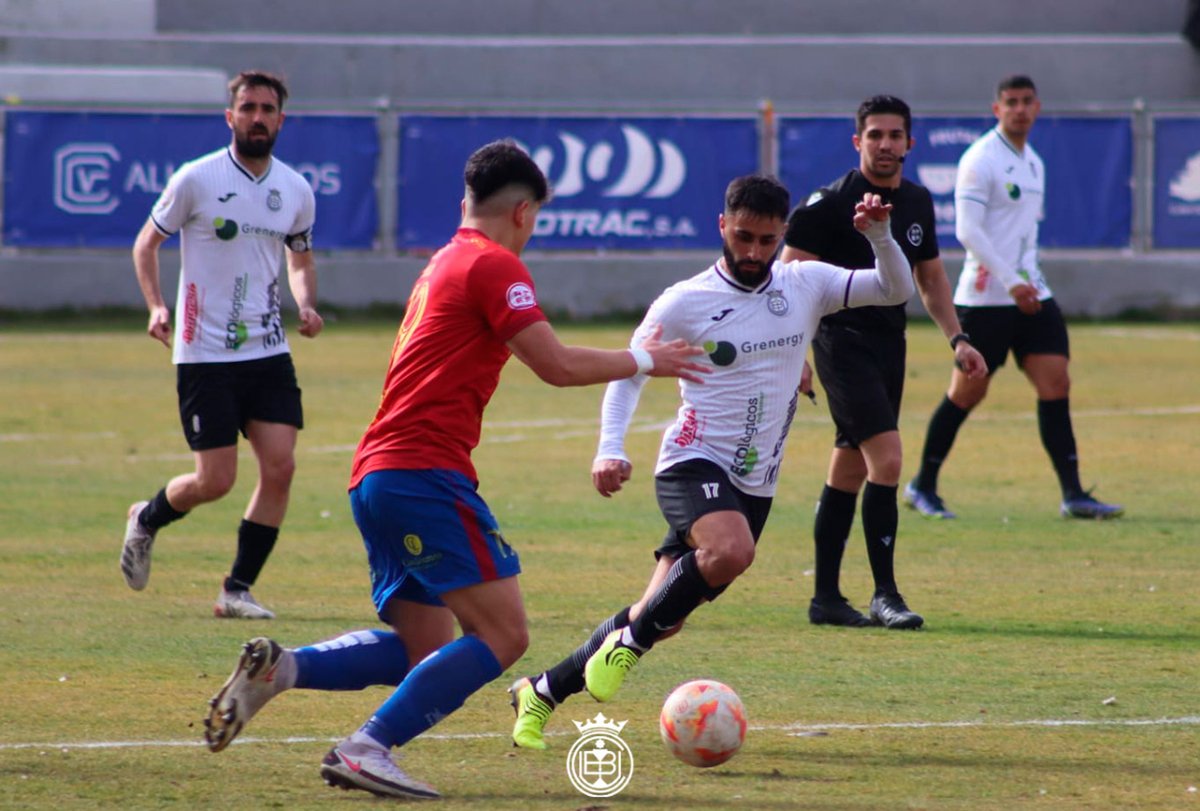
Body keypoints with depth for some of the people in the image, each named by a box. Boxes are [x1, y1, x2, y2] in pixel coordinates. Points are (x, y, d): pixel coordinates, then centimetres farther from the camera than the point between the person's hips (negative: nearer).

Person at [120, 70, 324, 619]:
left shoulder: (296, 191, 6)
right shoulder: (197, 179, -7)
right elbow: (146, 243, 3)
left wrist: (306, 305, 2)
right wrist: (156, 306, -12)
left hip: (269, 352, 4)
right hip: (205, 354, -4)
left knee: (280, 467, -8)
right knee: (215, 481, -6)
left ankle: (238, 589, 4)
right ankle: (146, 520, 27)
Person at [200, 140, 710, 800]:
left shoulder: (442, 266, 24)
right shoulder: (494, 265, -5)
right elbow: (557, 366, -7)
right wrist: (643, 360, 6)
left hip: (375, 474, 10)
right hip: (426, 473, -10)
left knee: (426, 651, 13)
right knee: (502, 633, -11)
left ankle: (279, 667, -4)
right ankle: (369, 749, -20)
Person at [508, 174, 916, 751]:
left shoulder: (806, 286, 5)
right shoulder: (685, 303, -6)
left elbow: (897, 290, 3)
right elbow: (627, 372, -1)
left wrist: (878, 234, -16)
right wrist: (610, 450, -15)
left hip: (754, 483, 5)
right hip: (693, 465, -5)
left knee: (661, 621, 5)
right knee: (731, 551, -37)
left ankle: (541, 692, 20)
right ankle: (631, 638, -17)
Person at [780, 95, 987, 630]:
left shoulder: (918, 203, 11)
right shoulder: (831, 203, -10)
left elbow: (930, 278, 22)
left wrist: (956, 339, 12)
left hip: (889, 341, 7)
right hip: (843, 340, -7)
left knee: (850, 471, 11)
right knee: (886, 457, -18)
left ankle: (826, 598, 16)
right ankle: (884, 595, -14)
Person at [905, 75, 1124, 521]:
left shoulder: (1033, 162, 15)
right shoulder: (980, 159, -11)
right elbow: (967, 230, -18)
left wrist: (1027, 279, 18)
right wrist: (1010, 282, -22)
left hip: (1031, 295, 7)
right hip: (986, 298, -7)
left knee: (1056, 386, -3)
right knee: (967, 393, -1)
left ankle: (1073, 495, -4)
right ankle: (922, 487, 14)